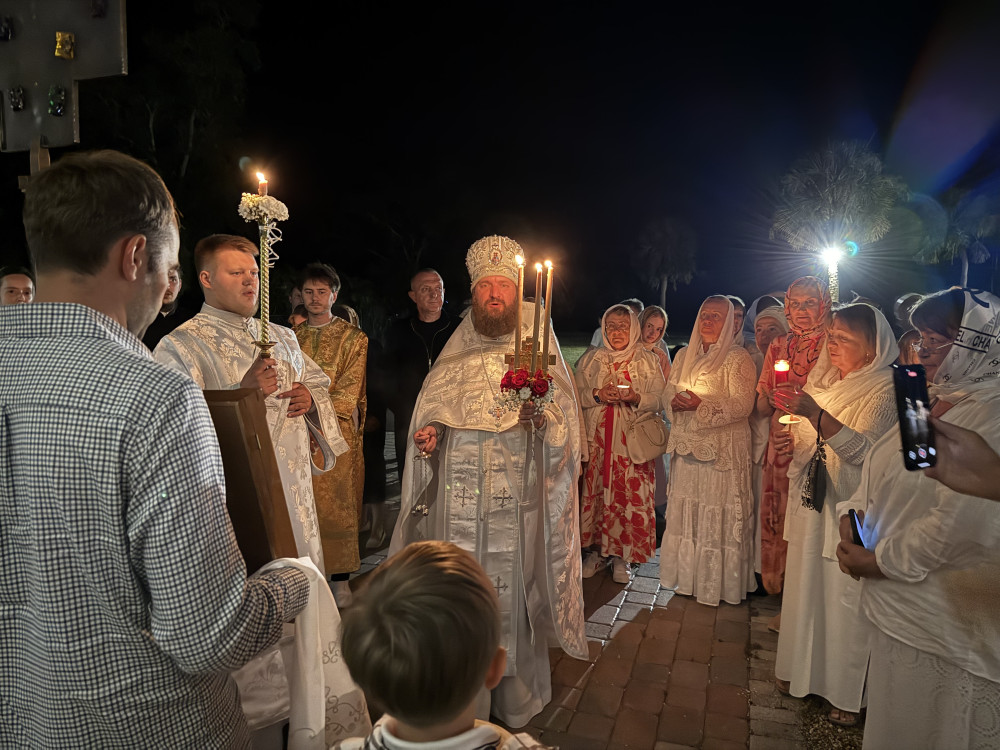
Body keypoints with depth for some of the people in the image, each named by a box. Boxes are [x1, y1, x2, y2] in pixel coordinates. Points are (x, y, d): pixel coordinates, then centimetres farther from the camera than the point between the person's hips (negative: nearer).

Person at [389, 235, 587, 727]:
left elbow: (566, 426, -2)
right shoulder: (454, 356, 13)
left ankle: (516, 700, 23)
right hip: (457, 496, 3)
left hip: (518, 498, -2)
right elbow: (431, 415, 19)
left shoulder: (540, 351, 5)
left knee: (512, 589, 2)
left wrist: (542, 418, -23)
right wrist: (427, 436, -2)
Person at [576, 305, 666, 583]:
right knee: (594, 492, 0)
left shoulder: (648, 361, 7)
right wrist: (598, 394, -11)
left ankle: (622, 556, 10)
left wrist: (635, 398, -16)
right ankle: (596, 550, 17)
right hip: (597, 440, 1)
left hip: (633, 442, -1)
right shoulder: (590, 359, 11)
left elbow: (660, 400, 2)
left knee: (630, 496, -4)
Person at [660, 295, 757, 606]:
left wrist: (702, 405, -23)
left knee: (718, 516, -2)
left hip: (721, 449, -6)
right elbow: (668, 391, 13)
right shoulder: (684, 355, 14)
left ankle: (718, 583, 12)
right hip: (686, 446, 6)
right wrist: (676, 402, -10)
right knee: (684, 510, 10)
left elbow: (742, 405, -14)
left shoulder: (738, 358, -6)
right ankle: (687, 576, 24)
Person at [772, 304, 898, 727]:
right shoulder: (821, 381, 8)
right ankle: (802, 669, 33)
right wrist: (793, 440, -2)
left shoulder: (883, 391, -12)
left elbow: (861, 450, -25)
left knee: (844, 596, 2)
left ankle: (849, 692, 20)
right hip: (810, 502, 7)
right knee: (804, 588, 15)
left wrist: (815, 413, -34)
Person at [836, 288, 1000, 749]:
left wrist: (878, 561, -16)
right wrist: (854, 512, -3)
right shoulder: (932, 403, 8)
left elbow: (959, 525, -26)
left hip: (943, 625, -8)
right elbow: (878, 474, 15)